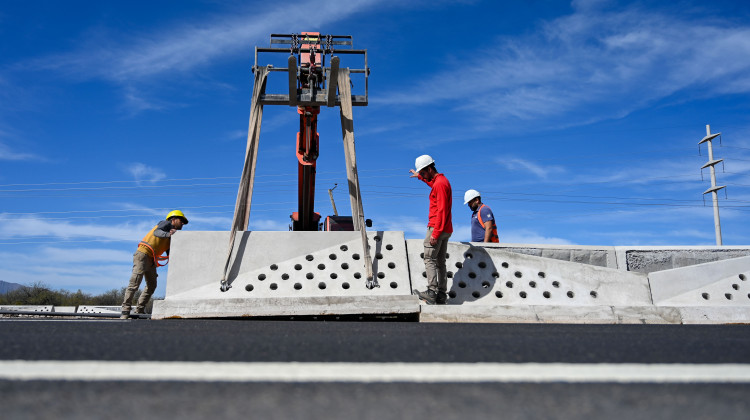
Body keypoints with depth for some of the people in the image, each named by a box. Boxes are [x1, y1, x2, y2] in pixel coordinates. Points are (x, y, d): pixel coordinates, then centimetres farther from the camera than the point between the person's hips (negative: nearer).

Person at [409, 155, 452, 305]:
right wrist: (420, 177, 54)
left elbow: (441, 210, -20)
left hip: (437, 228, -10)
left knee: (429, 259, -13)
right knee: (440, 262, 8)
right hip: (446, 230, 10)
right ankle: (441, 295, 7)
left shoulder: (440, 183, -13)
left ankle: (432, 291, -21)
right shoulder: (441, 180, 18)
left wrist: (435, 232, -23)